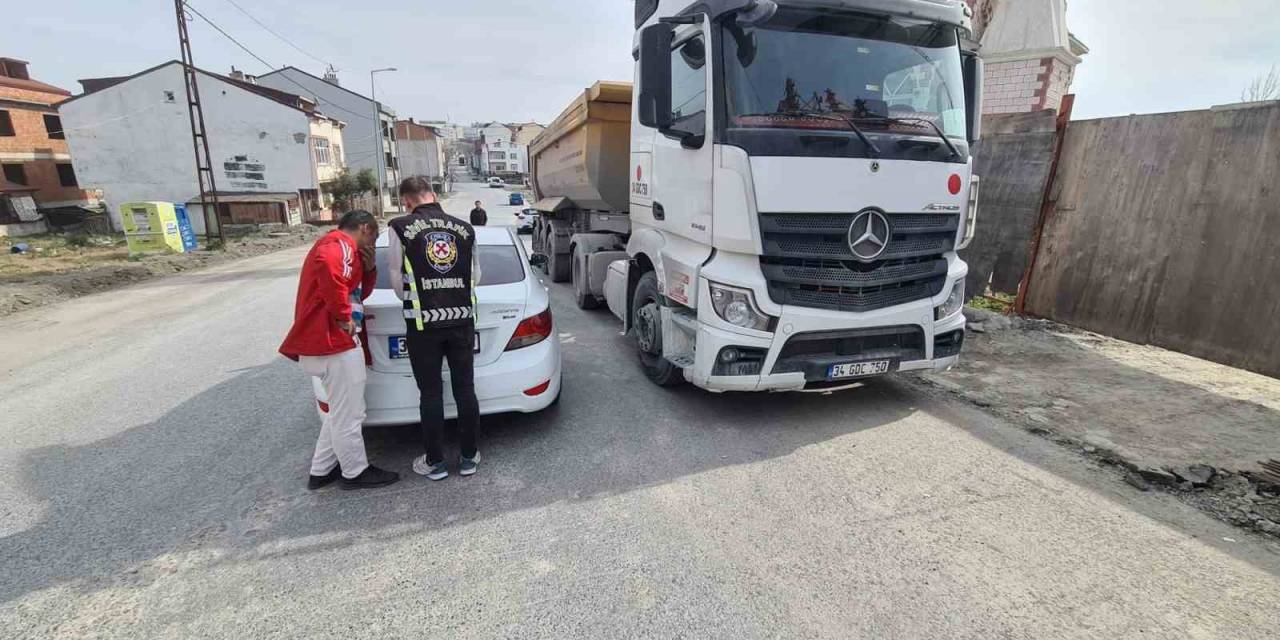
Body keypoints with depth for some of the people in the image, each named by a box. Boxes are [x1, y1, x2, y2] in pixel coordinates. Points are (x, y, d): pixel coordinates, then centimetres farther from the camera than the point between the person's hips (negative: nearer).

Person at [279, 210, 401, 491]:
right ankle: (356, 472, 16)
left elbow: (360, 292, 27)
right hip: (333, 340, -11)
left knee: (340, 411, 21)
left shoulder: (335, 244, 22)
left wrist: (368, 268, 8)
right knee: (349, 414, 2)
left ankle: (321, 471, 30)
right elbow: (327, 267, -36)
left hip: (324, 339, 11)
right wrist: (344, 316, -27)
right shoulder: (341, 244, -11)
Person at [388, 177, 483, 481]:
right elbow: (475, 276, 7)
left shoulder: (400, 228, -5)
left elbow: (397, 282, -1)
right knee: (465, 389, 11)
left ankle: (434, 461, 21)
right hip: (462, 319, 3)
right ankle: (469, 456, 22)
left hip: (423, 323, -2)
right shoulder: (465, 228, 3)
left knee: (430, 393, 8)